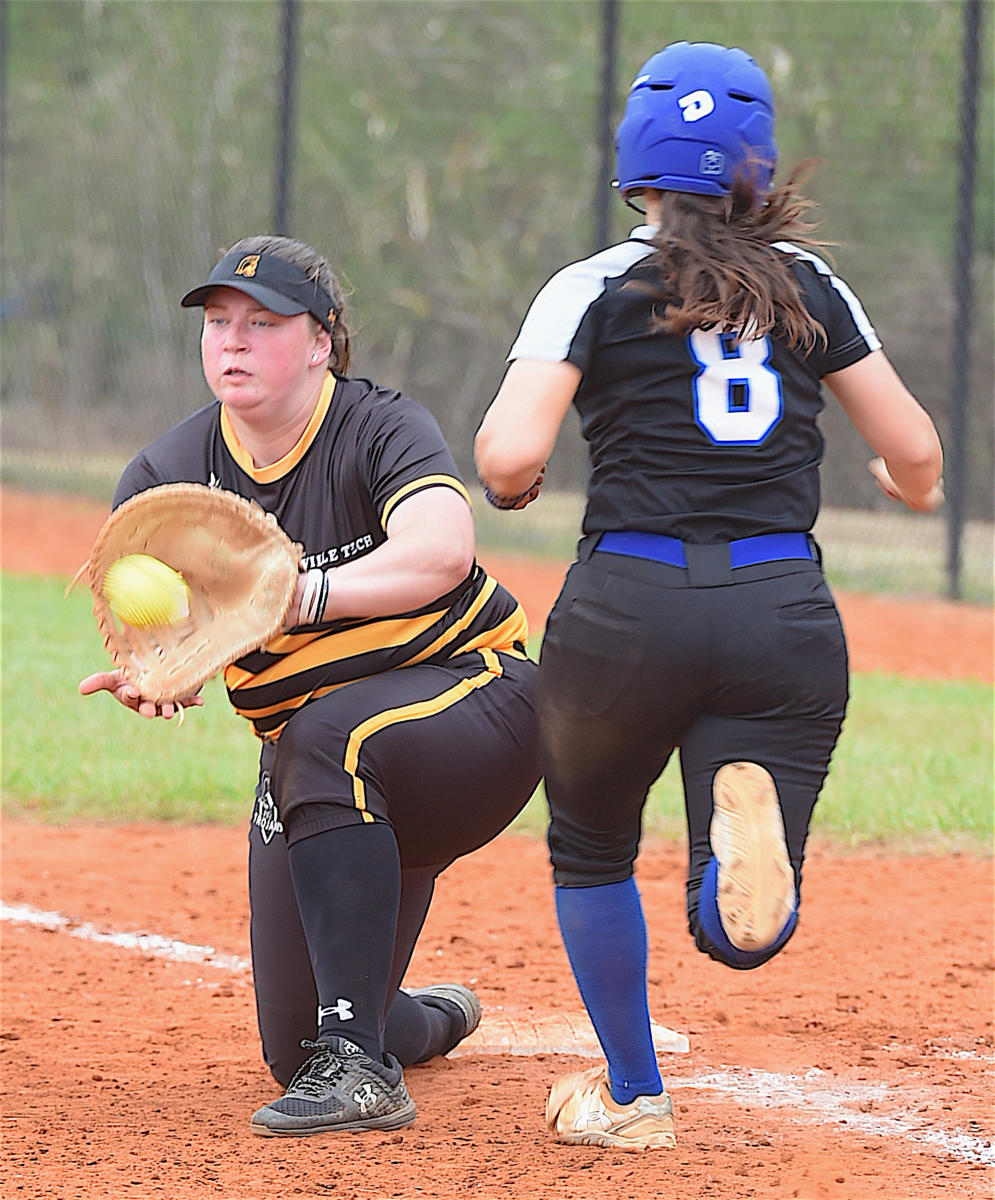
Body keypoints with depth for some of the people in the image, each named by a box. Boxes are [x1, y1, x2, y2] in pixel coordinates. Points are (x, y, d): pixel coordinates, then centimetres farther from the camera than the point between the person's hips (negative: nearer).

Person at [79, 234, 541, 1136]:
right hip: (302, 749, 5)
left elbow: (442, 551, -37)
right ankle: (429, 1019, 44)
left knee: (330, 735, -40)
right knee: (295, 1051, 4)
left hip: (472, 697, -5)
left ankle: (360, 1063, -37)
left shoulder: (382, 429, -16)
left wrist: (303, 595, -51)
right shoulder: (165, 477, -4)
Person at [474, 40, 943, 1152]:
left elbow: (509, 458, -12)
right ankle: (750, 815, -32)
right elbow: (915, 452, 12)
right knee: (741, 932, 0)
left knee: (592, 852, 26)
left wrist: (501, 476, 12)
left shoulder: (594, 289, 0)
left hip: (628, 610, -1)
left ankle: (632, 1096, 27)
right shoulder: (808, 285, 9)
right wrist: (914, 488, 35)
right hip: (786, 618, 2)